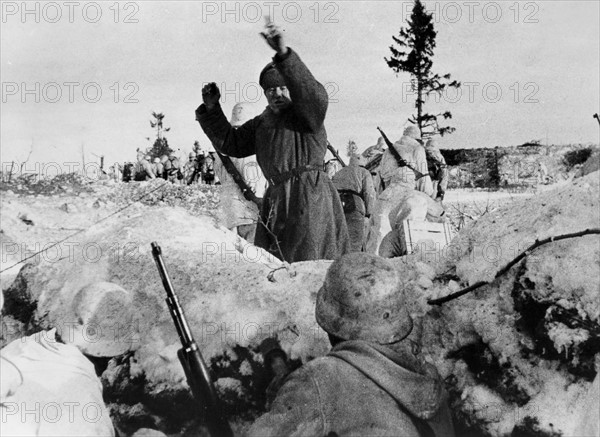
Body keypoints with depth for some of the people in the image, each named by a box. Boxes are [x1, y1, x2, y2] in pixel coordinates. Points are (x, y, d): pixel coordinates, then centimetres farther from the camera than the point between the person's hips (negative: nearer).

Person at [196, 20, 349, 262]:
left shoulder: (306, 115, -2)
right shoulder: (262, 124, 19)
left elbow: (314, 94, -24)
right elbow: (231, 143, 22)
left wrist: (283, 54, -37)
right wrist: (212, 109, 7)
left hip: (310, 195, -7)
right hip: (276, 200, 7)